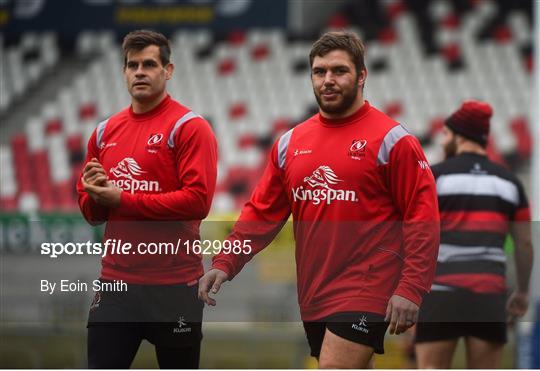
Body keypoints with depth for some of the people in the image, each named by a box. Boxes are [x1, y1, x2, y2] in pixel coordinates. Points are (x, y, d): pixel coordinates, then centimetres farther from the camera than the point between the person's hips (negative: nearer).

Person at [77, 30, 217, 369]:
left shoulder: (189, 127, -8)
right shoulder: (105, 131, 11)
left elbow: (198, 200, -20)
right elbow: (91, 210, 18)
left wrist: (122, 199, -16)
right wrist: (95, 196, -7)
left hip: (174, 286, -5)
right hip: (116, 282, 5)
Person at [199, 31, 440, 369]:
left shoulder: (393, 140, -6)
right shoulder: (290, 143, 12)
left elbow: (422, 217, -9)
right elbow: (261, 213, 14)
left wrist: (411, 289, -17)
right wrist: (224, 265, 1)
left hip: (365, 294, -7)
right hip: (313, 296, 7)